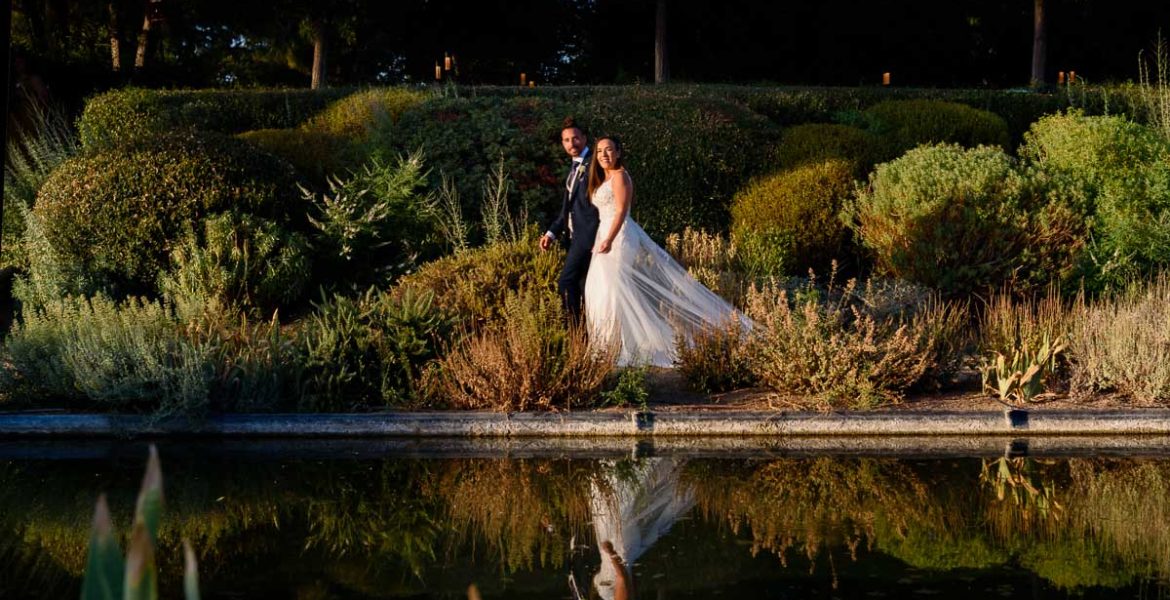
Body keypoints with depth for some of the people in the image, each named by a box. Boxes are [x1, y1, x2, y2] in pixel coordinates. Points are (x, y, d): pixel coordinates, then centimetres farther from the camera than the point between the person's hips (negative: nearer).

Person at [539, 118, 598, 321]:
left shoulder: (592, 165, -11)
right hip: (575, 236, 10)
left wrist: (599, 239, -20)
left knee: (566, 283, -13)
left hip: (587, 234, -10)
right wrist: (553, 233, 12)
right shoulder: (575, 167, 18)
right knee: (583, 285, 11)